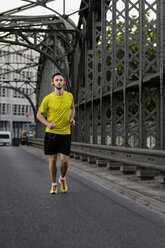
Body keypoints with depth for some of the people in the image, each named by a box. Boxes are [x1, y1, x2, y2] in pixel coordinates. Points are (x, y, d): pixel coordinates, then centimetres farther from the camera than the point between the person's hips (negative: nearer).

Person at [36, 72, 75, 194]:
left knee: (64, 160, -5)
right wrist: (47, 123, -13)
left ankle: (62, 178, 26)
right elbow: (39, 114, 4)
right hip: (51, 133, -1)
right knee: (52, 159, 5)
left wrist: (72, 118, 2)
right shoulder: (48, 99, -5)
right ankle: (54, 184, 23)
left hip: (65, 133, 1)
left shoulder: (70, 96, 3)